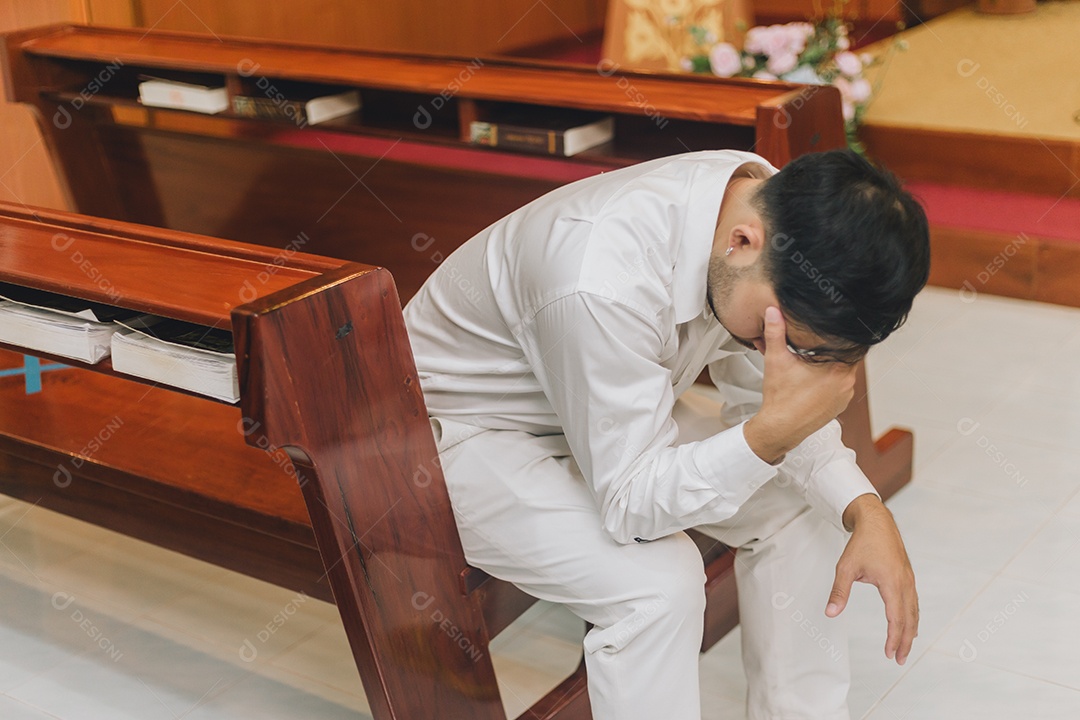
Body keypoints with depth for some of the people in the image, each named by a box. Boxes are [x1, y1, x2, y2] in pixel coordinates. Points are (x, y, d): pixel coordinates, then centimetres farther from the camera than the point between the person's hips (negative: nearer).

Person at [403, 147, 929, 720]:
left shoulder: (772, 204, -16)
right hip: (467, 434, -7)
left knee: (803, 504, -1)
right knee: (656, 580, -29)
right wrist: (774, 433, -43)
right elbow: (630, 501, -30)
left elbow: (761, 396, -3)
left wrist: (865, 512, -16)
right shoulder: (606, 281, -40)